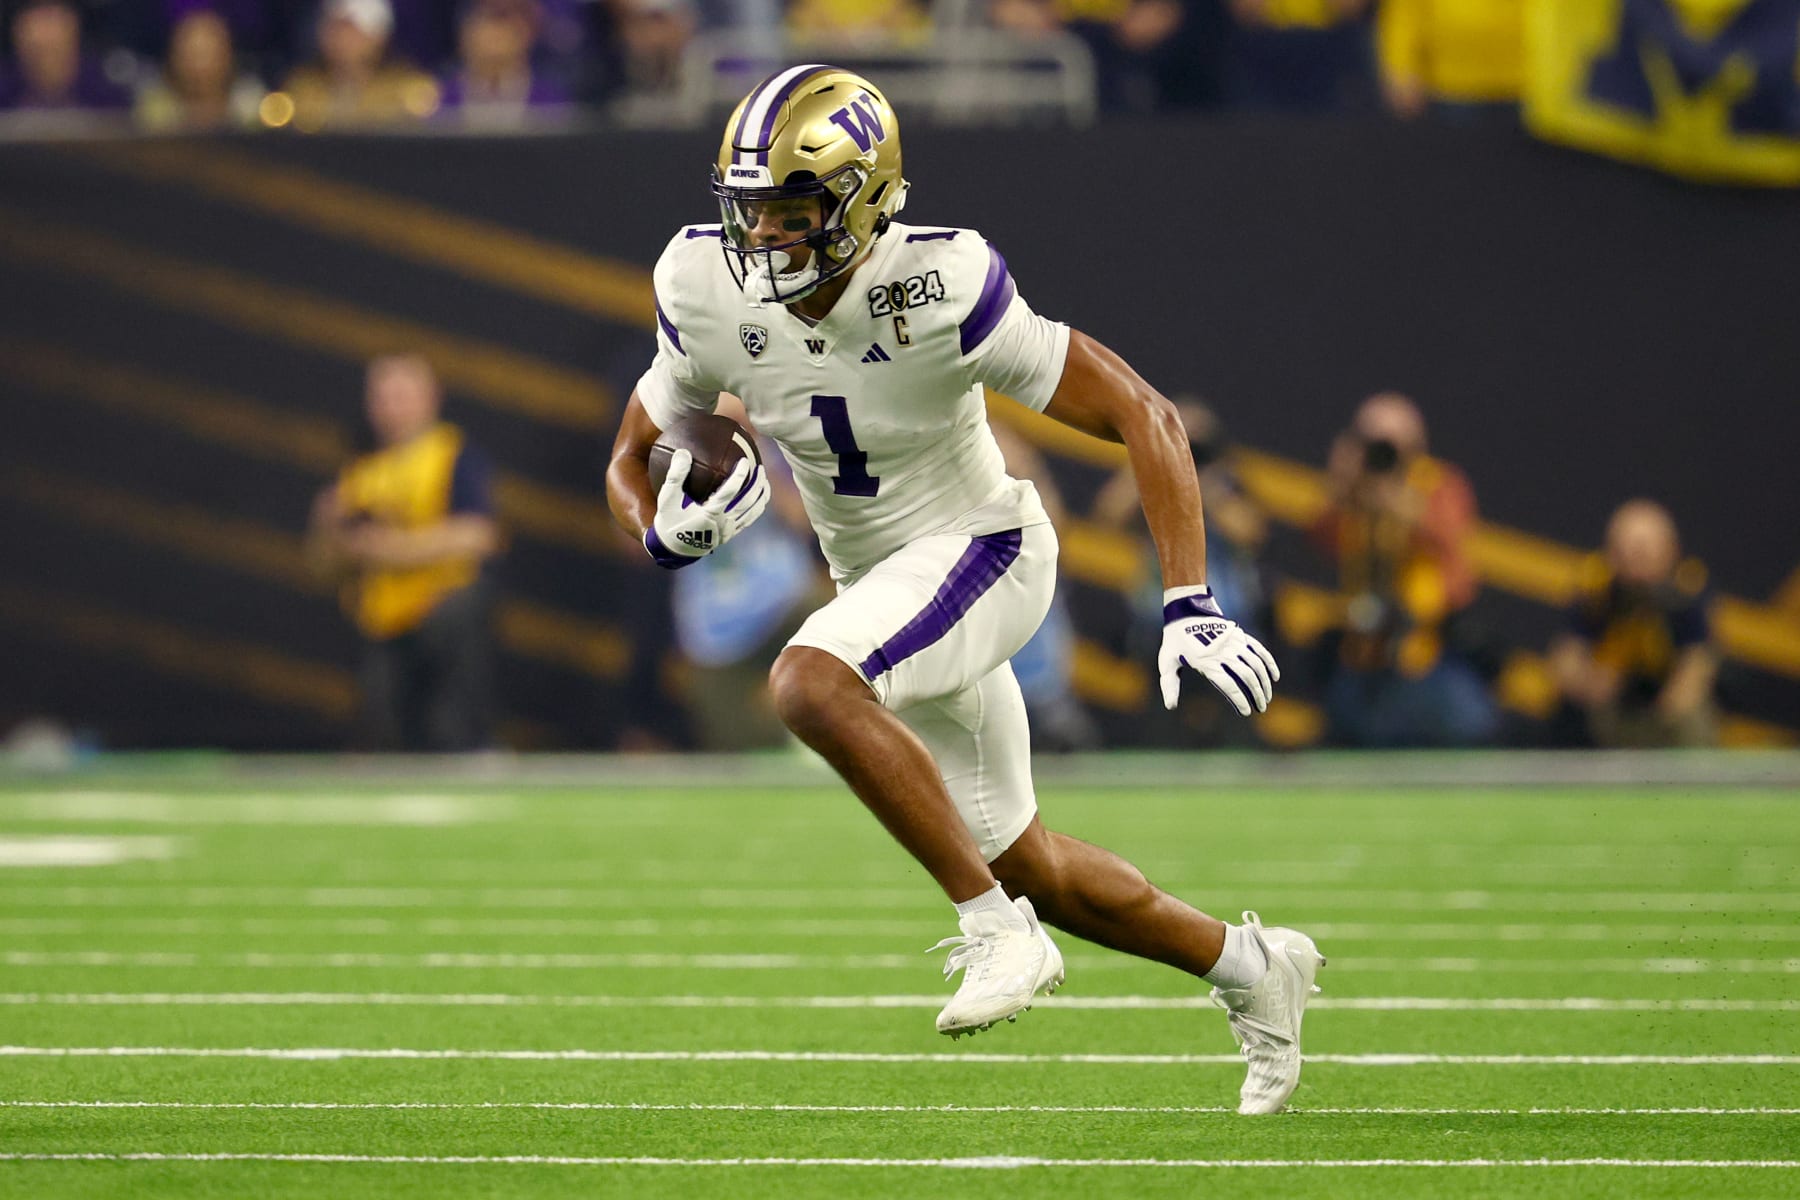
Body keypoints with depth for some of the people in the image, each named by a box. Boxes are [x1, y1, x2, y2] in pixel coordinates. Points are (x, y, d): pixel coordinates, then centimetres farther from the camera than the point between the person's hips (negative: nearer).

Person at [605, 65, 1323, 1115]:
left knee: (809, 684, -34)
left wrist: (1191, 606, -28)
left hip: (981, 553, -7)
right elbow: (633, 460, 0)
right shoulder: (712, 298, -15)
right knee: (1025, 867, 16)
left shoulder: (940, 293, -29)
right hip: (876, 580, 7)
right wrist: (671, 533, -25)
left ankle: (998, 931, -23)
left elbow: (1142, 416, -22)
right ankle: (1253, 967, 38)